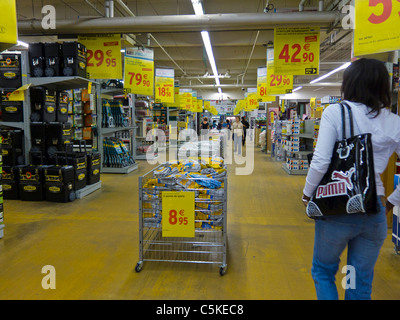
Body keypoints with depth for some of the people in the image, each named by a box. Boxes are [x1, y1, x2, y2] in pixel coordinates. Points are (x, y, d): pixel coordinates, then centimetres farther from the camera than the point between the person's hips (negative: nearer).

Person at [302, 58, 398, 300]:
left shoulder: (335, 112, -10)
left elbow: (320, 162, -18)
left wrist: (307, 193, -3)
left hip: (337, 208, -3)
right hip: (375, 212, 4)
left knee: (323, 271, 21)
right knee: (362, 284, 19)